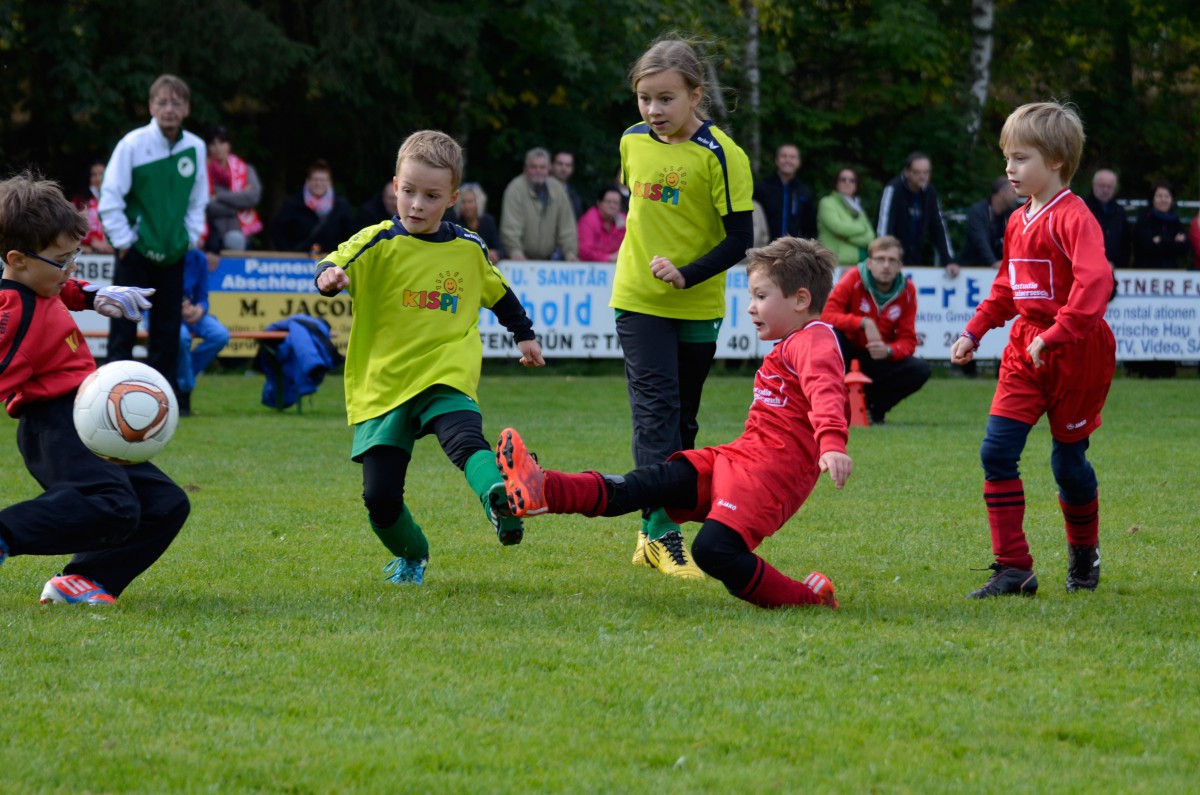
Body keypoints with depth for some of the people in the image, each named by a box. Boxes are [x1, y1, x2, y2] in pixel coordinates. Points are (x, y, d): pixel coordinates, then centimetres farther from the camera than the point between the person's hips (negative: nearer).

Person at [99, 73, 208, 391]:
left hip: (173, 254, 4)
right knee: (123, 329, -4)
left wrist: (191, 237, 4)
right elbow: (110, 198, -8)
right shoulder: (133, 144, -11)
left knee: (167, 331, 7)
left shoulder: (196, 148, 1)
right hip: (136, 254, -4)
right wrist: (123, 241, -9)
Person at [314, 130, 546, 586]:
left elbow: (498, 292, 28)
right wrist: (329, 276, -43)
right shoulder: (378, 243, -3)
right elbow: (337, 267, -20)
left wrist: (524, 335, 36)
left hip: (446, 377, 0)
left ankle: (500, 501, -56)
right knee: (380, 495, -3)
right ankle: (411, 557, 24)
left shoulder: (468, 249, 8)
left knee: (464, 439, -32)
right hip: (382, 384, 0)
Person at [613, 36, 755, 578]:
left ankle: (655, 530, 19)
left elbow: (740, 238, -15)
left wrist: (687, 274, -24)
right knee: (656, 409, -11)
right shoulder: (632, 141, 0)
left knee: (682, 418, 9)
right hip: (639, 300, 1)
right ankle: (661, 533, -17)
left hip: (697, 305, -1)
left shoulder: (721, 155, -14)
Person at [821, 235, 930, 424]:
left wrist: (888, 351, -32)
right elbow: (826, 316, -26)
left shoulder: (907, 291, -7)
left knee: (920, 370, -22)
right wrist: (863, 323, -37)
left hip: (879, 357, 3)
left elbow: (908, 340, -8)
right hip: (846, 350, -3)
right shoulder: (853, 279, -16)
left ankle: (873, 404, 1)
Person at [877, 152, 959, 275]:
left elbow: (940, 228, 5)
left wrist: (949, 261, -4)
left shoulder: (931, 193, 5)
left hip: (921, 262, 6)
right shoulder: (893, 190, -13)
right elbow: (884, 227, -22)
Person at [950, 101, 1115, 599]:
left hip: (1076, 353, -7)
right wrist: (974, 331, 14)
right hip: (1026, 350, 7)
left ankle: (1084, 556, 30)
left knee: (1068, 460, 5)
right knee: (996, 452, -5)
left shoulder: (1072, 218, -17)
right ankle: (1013, 568, -3)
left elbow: (1095, 281, -31)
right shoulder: (1019, 222, 11)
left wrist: (1055, 335, -35)